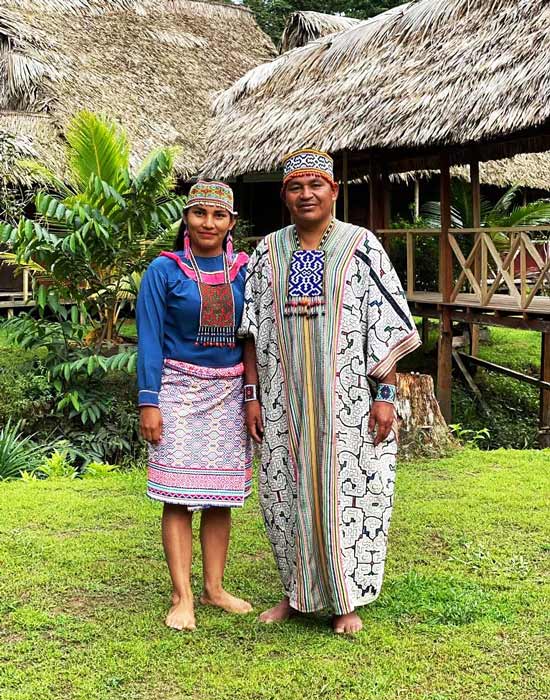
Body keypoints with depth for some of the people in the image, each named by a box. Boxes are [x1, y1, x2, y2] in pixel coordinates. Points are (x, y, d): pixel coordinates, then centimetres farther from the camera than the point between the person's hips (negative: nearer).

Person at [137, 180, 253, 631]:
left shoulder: (244, 271, 7)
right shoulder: (165, 270, -1)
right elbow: (150, 339, -3)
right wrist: (149, 402, -9)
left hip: (229, 392, 3)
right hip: (180, 391, -3)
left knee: (222, 495, 6)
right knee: (179, 496, -4)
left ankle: (214, 588, 17)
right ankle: (182, 597, 2)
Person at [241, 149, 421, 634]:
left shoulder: (362, 247, -2)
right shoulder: (268, 252, 7)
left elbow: (386, 326, -4)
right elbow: (253, 330, 8)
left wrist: (386, 395, -11)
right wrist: (251, 395, 3)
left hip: (347, 400, -3)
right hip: (285, 401, 3)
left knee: (346, 493, 2)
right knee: (287, 494, 9)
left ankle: (347, 600, 18)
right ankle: (298, 593, 26)